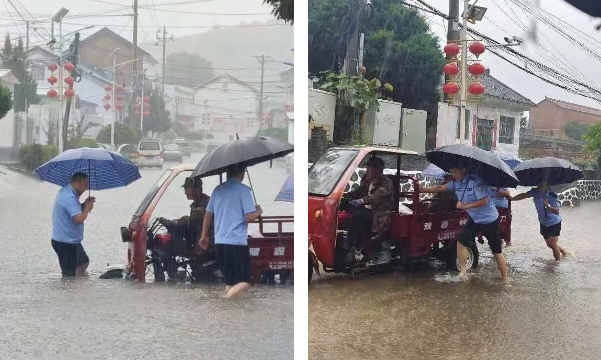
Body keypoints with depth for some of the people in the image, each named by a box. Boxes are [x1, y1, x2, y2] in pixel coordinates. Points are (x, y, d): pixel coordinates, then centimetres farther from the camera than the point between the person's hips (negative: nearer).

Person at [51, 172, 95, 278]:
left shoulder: (65, 191, 8)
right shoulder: (69, 197, -26)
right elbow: (79, 218, -33)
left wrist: (84, 205, 3)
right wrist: (87, 207, -16)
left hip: (71, 240, 11)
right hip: (66, 242, -11)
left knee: (84, 262, 25)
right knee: (70, 275, -3)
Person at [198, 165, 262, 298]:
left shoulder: (218, 189, 11)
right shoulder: (243, 189, -9)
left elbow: (208, 215, 16)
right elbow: (250, 217, -15)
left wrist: (204, 236, 27)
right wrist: (258, 212, 7)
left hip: (220, 242, 7)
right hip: (237, 242, -7)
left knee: (230, 282, 16)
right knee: (244, 282, -3)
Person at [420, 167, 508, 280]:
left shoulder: (475, 181, -26)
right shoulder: (456, 183, -2)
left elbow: (484, 201, -27)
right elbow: (440, 188, 4)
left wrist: (465, 206, -26)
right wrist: (421, 189, 0)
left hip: (489, 220, -8)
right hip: (474, 218, 8)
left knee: (497, 251, 0)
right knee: (461, 241, 4)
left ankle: (504, 279, 8)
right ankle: (463, 273, 11)